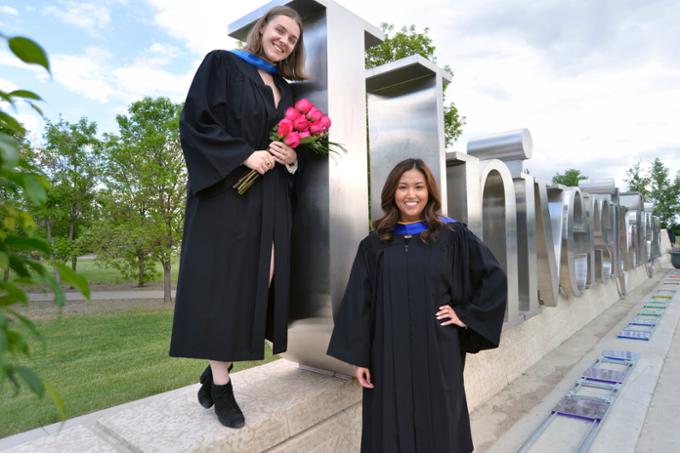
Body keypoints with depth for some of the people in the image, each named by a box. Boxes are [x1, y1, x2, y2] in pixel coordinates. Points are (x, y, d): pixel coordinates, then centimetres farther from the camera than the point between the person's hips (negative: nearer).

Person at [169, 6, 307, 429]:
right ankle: (221, 383, 8)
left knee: (262, 280, -4)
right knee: (224, 282, -4)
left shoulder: (284, 90, 21)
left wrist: (292, 158, -2)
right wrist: (245, 155, -16)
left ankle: (216, 368, 14)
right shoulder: (222, 64, 4)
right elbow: (195, 122, -7)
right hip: (227, 191, -5)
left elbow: (293, 146, 22)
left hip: (270, 198, 6)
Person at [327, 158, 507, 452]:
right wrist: (359, 357, -2)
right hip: (389, 355, 1)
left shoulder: (453, 236, -1)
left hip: (437, 352, -1)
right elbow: (358, 303, 1)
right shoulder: (374, 243, 2)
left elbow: (494, 278, 4)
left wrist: (466, 315, -2)